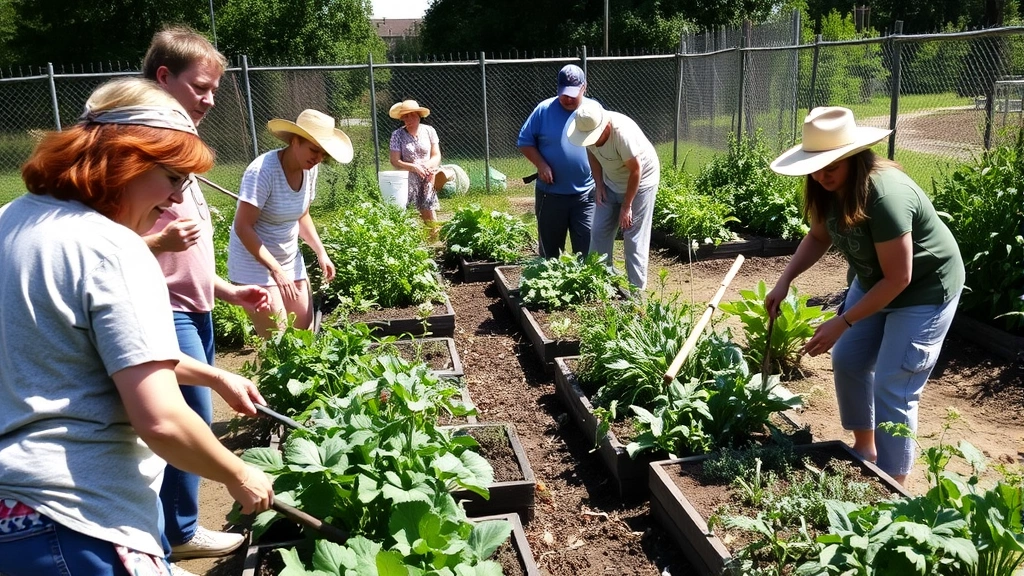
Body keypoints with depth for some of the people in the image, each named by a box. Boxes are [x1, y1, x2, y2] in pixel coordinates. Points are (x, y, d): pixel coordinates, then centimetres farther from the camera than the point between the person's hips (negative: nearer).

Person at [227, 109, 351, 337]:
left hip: (290, 260, 7)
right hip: (255, 264, -7)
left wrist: (321, 252, 0)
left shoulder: (310, 169, -2)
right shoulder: (263, 170, -22)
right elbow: (243, 227, -23)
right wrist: (275, 269, -27)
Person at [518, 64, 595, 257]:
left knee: (587, 249, 5)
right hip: (550, 194, 0)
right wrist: (541, 165, -14)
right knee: (549, 248, 12)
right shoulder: (544, 109, -4)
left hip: (586, 195, 0)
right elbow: (525, 142, 1)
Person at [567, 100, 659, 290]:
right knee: (599, 232, 5)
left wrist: (627, 205, -19)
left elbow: (636, 171, -25)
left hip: (640, 182, -6)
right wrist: (599, 184, -3)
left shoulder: (623, 133, -35)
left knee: (634, 237, -6)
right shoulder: (589, 127, -17)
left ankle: (636, 289, 3)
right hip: (611, 183, 6)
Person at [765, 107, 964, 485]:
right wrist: (785, 280, -9)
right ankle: (864, 447, 34)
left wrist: (841, 323, -28)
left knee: (892, 390, -8)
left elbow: (898, 279, -30)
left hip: (924, 290, -8)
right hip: (873, 282, 8)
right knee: (848, 360, 13)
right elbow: (819, 237, 6)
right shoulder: (829, 188, -11)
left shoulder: (884, 195, -35)